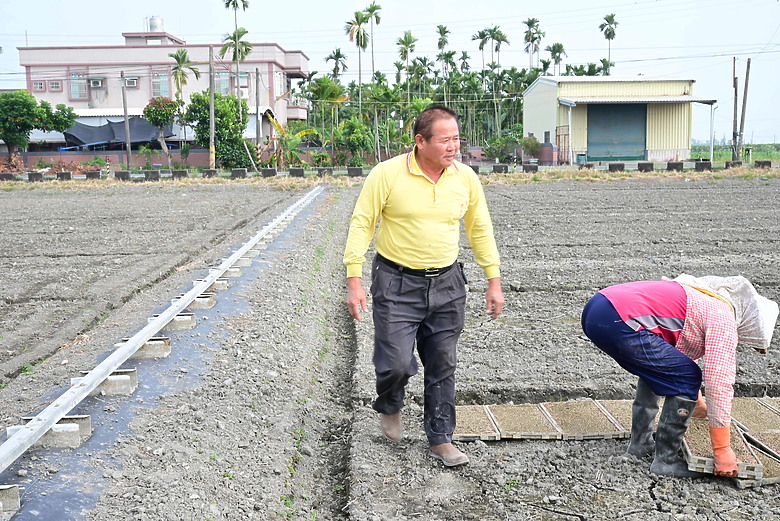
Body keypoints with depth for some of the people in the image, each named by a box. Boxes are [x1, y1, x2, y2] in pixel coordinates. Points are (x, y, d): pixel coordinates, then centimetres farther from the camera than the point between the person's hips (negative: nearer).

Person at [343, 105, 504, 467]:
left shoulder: (465, 177, 0)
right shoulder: (387, 174, -12)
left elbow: (480, 229, 10)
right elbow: (361, 224, -7)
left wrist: (494, 281, 8)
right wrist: (354, 280, -12)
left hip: (447, 284, 4)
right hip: (396, 283, -3)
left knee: (442, 367, 9)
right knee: (396, 363, -5)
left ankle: (440, 439, 25)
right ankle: (389, 407, 30)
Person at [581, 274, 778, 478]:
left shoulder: (701, 301, 31)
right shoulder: (723, 319, 2)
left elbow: (682, 356, 47)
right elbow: (719, 384, -3)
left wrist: (698, 403, 61)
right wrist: (722, 451, 4)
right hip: (618, 322, -10)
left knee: (656, 369, 29)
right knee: (687, 379, 2)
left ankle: (640, 444, 32)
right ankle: (666, 460, 9)